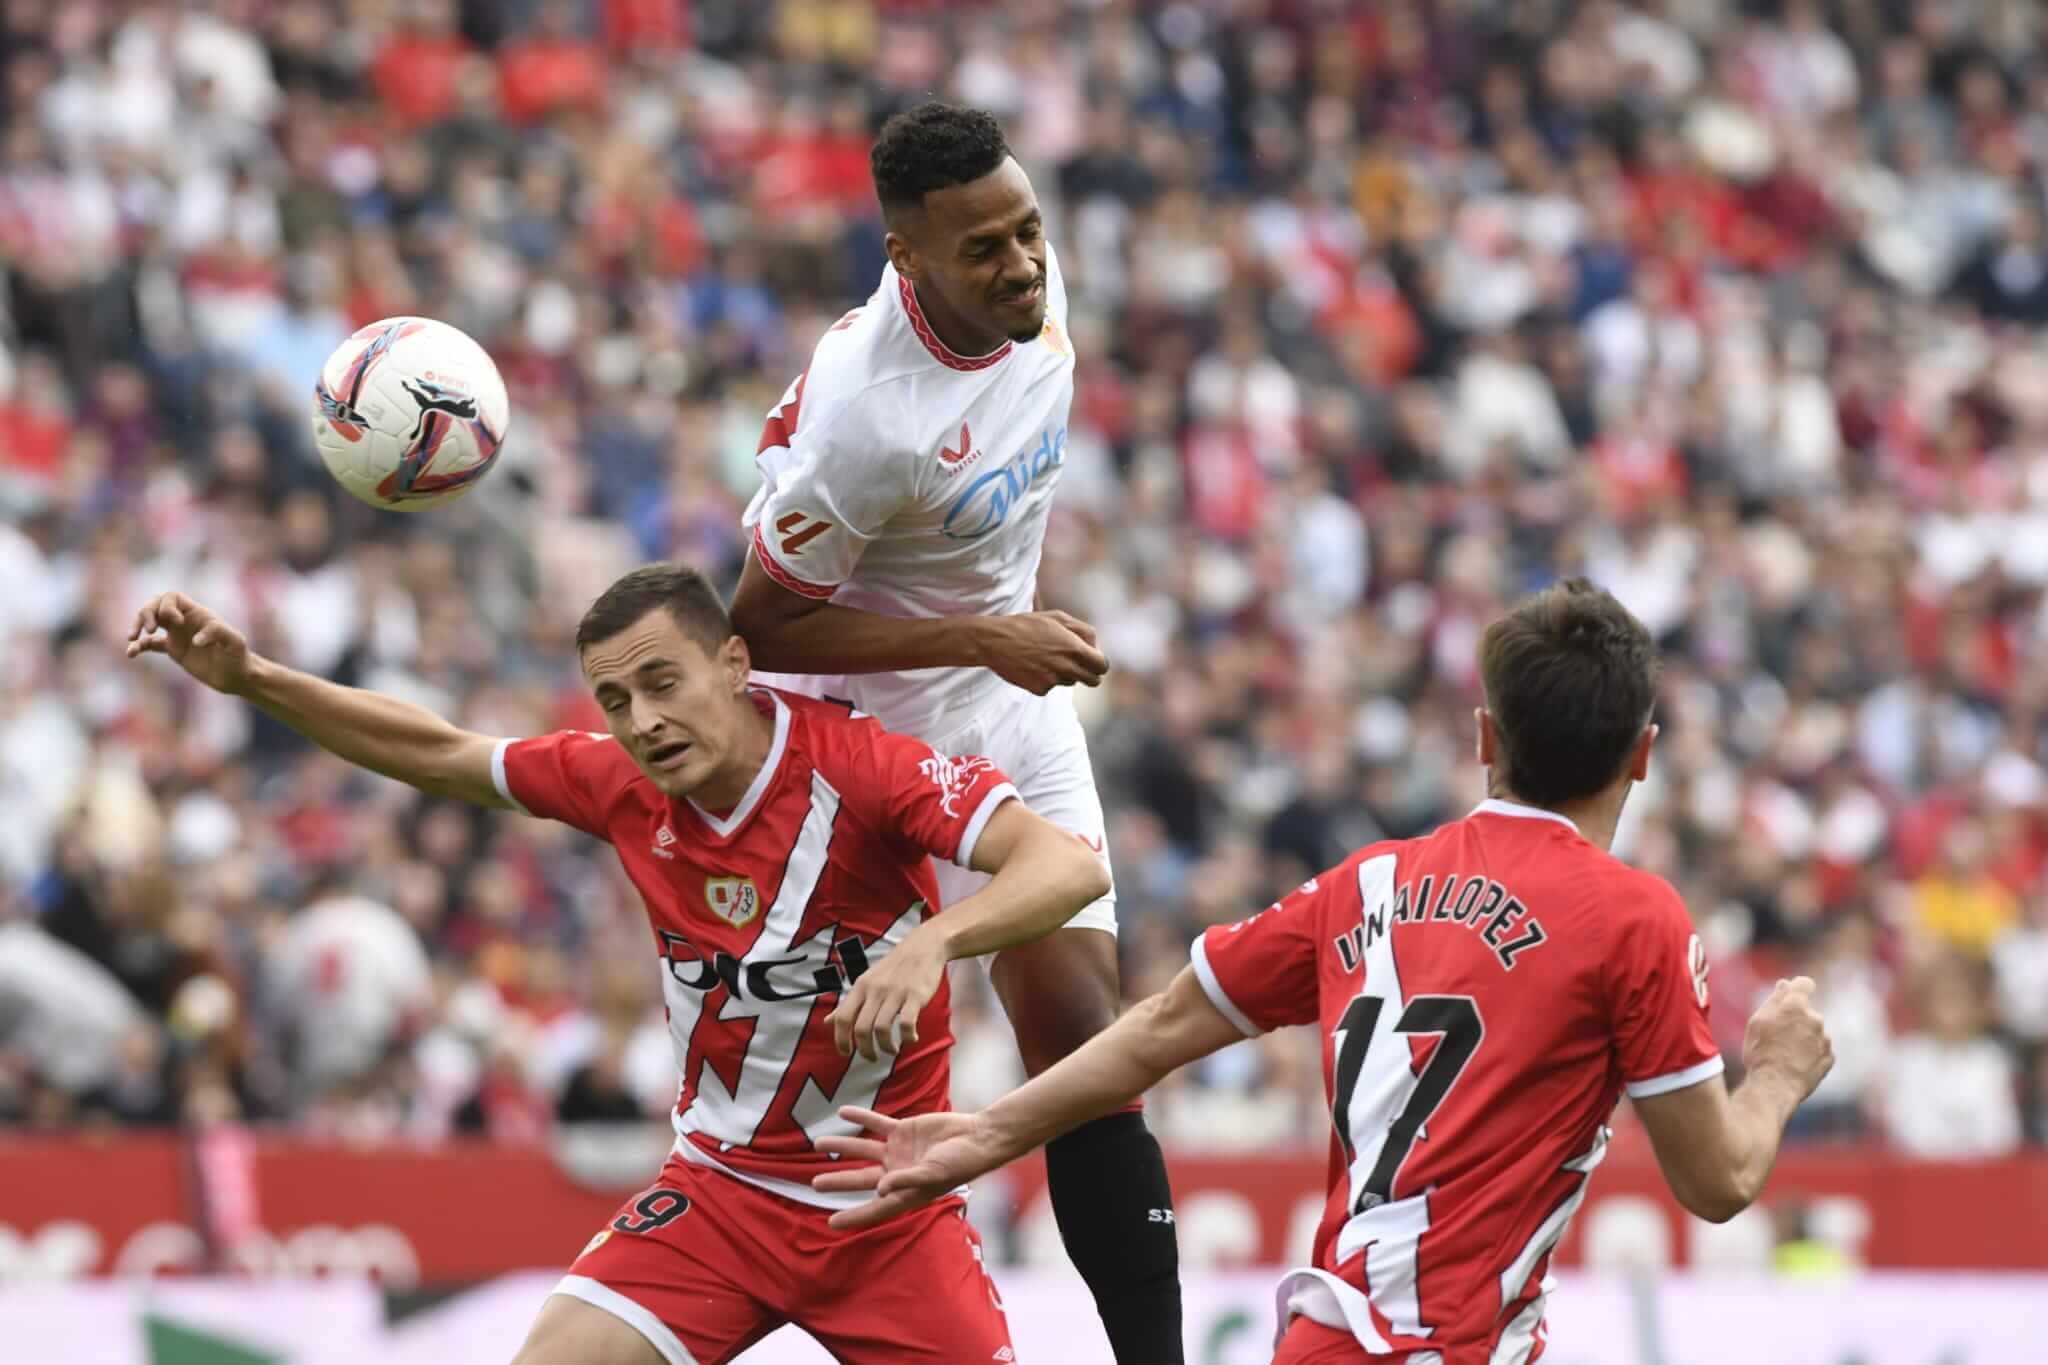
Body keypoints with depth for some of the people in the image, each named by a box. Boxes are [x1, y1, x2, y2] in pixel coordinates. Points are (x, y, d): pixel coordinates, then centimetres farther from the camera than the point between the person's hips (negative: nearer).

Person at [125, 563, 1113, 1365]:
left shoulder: (855, 766, -20)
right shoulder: (618, 784, -5)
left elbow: (1069, 867, -30)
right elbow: (438, 755, 10)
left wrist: (931, 941, -48)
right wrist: (248, 676, 2)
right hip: (724, 1188, 3)